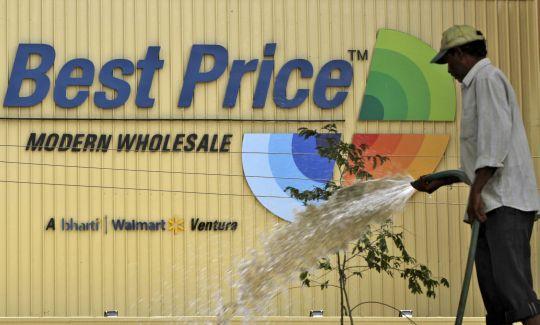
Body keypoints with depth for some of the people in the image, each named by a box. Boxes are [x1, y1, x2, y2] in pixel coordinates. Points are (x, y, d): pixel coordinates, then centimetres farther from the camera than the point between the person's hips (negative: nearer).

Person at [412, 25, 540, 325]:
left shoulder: (487, 78, -3)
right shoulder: (477, 84, 28)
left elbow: (496, 135, -18)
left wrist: (476, 191, -22)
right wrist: (438, 182, 34)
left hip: (506, 202, -10)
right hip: (493, 204, 10)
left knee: (512, 283, -19)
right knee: (492, 289, 6)